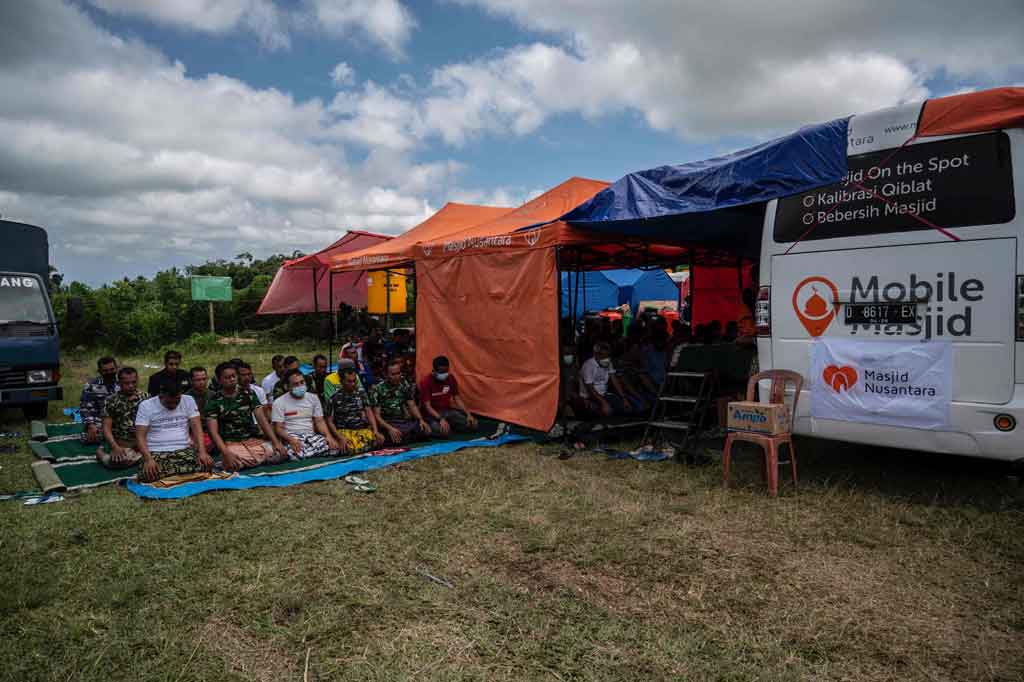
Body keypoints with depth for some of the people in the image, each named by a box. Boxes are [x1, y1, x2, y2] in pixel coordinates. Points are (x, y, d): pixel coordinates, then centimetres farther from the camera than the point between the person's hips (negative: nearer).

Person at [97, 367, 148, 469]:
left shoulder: (146, 397, 8)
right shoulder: (111, 401, 3)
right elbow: (106, 427, -2)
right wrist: (115, 447, -17)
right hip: (121, 443, -3)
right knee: (118, 460, -34)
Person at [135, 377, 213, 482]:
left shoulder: (188, 400, 4)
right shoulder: (146, 405, -1)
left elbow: (196, 428, -2)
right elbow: (140, 436, -6)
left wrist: (202, 452, -19)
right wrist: (148, 459, -24)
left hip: (183, 450, 2)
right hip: (156, 453, -2)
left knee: (206, 465, -28)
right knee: (146, 476, -34)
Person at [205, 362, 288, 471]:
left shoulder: (248, 394, 7)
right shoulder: (213, 401, -1)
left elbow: (262, 419, 1)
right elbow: (213, 432, -9)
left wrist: (276, 442, -12)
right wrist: (226, 453, -26)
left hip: (255, 440, 3)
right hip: (232, 444, -3)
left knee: (281, 453, -22)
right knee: (233, 465, -36)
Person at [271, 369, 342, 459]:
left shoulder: (313, 398, 12)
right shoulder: (279, 403, 1)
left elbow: (319, 421, 9)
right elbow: (279, 428, -3)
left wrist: (328, 436, -11)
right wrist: (291, 440, -23)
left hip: (311, 435, 4)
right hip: (292, 437, -4)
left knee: (335, 447, -26)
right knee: (298, 455, -40)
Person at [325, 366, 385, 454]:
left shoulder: (361, 393, 10)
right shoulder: (335, 398, 1)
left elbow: (369, 412, 4)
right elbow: (330, 422, 3)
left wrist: (376, 431, -12)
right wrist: (340, 437, -12)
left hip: (363, 429, 4)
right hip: (345, 431, -4)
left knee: (379, 439, -24)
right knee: (354, 449, -33)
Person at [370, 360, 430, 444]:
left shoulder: (405, 385, 6)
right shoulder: (377, 390, -9)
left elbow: (412, 406, 10)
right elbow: (376, 415, -11)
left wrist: (421, 420, -10)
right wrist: (390, 428, -28)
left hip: (404, 421, 5)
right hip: (387, 423, -5)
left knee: (426, 429, -17)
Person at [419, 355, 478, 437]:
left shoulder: (451, 378, 0)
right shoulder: (426, 382, -17)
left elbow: (457, 399, 5)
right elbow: (427, 406, -20)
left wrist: (468, 414, -8)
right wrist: (441, 419, -35)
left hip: (448, 410, 6)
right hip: (432, 413, -5)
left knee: (472, 423, -12)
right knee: (443, 431, -36)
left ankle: (448, 424, 8)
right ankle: (434, 425, -1)